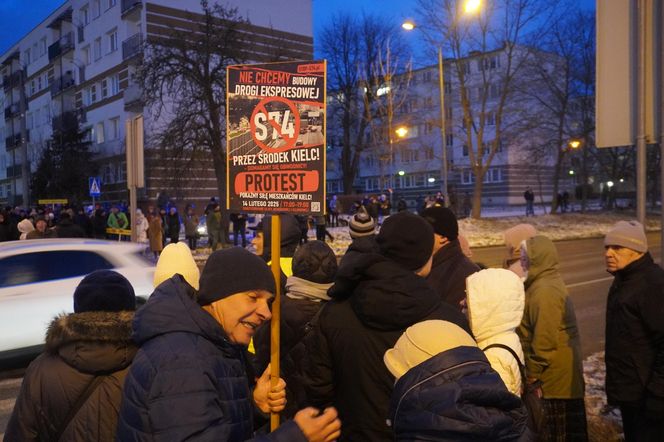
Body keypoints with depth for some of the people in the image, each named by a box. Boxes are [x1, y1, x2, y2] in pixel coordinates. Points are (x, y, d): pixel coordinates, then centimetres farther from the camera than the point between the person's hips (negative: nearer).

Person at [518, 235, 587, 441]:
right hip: (561, 375, 9)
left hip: (554, 377, -9)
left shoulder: (545, 291, -22)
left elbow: (545, 340, -24)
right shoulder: (549, 283, 9)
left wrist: (532, 373, -15)